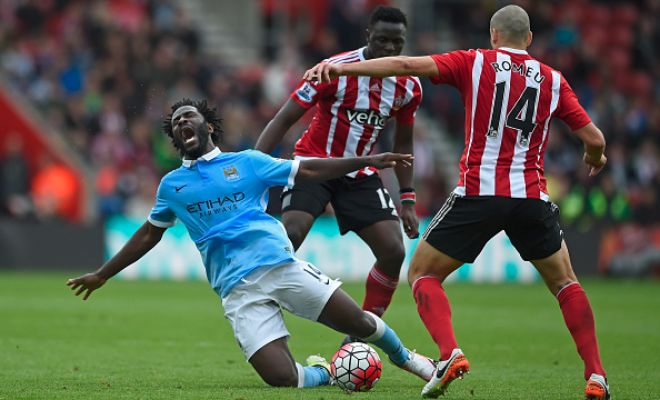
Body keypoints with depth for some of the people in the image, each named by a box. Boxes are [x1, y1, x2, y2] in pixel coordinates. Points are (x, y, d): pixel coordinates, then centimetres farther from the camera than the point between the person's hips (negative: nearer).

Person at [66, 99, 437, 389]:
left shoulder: (247, 162, 12)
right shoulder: (171, 185, 17)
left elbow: (308, 171, 14)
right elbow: (149, 235, 29)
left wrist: (367, 161, 7)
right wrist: (102, 275, 32)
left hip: (281, 265, 0)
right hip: (238, 290, 0)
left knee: (359, 323, -5)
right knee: (281, 378, -19)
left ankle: (405, 358, 26)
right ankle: (320, 373, 15)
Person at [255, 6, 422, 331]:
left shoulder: (408, 86, -3)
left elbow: (403, 143, 14)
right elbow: (283, 120, -14)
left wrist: (407, 199, 10)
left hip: (360, 175, 5)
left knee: (393, 251, -9)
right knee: (289, 235, -27)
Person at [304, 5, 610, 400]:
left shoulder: (475, 63, 4)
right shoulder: (554, 80, 10)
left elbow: (407, 64, -7)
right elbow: (594, 138, 10)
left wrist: (342, 68, -6)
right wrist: (595, 157, 34)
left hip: (478, 193, -2)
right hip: (532, 197, 3)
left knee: (422, 274, 13)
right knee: (564, 282, 22)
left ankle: (450, 353, -12)